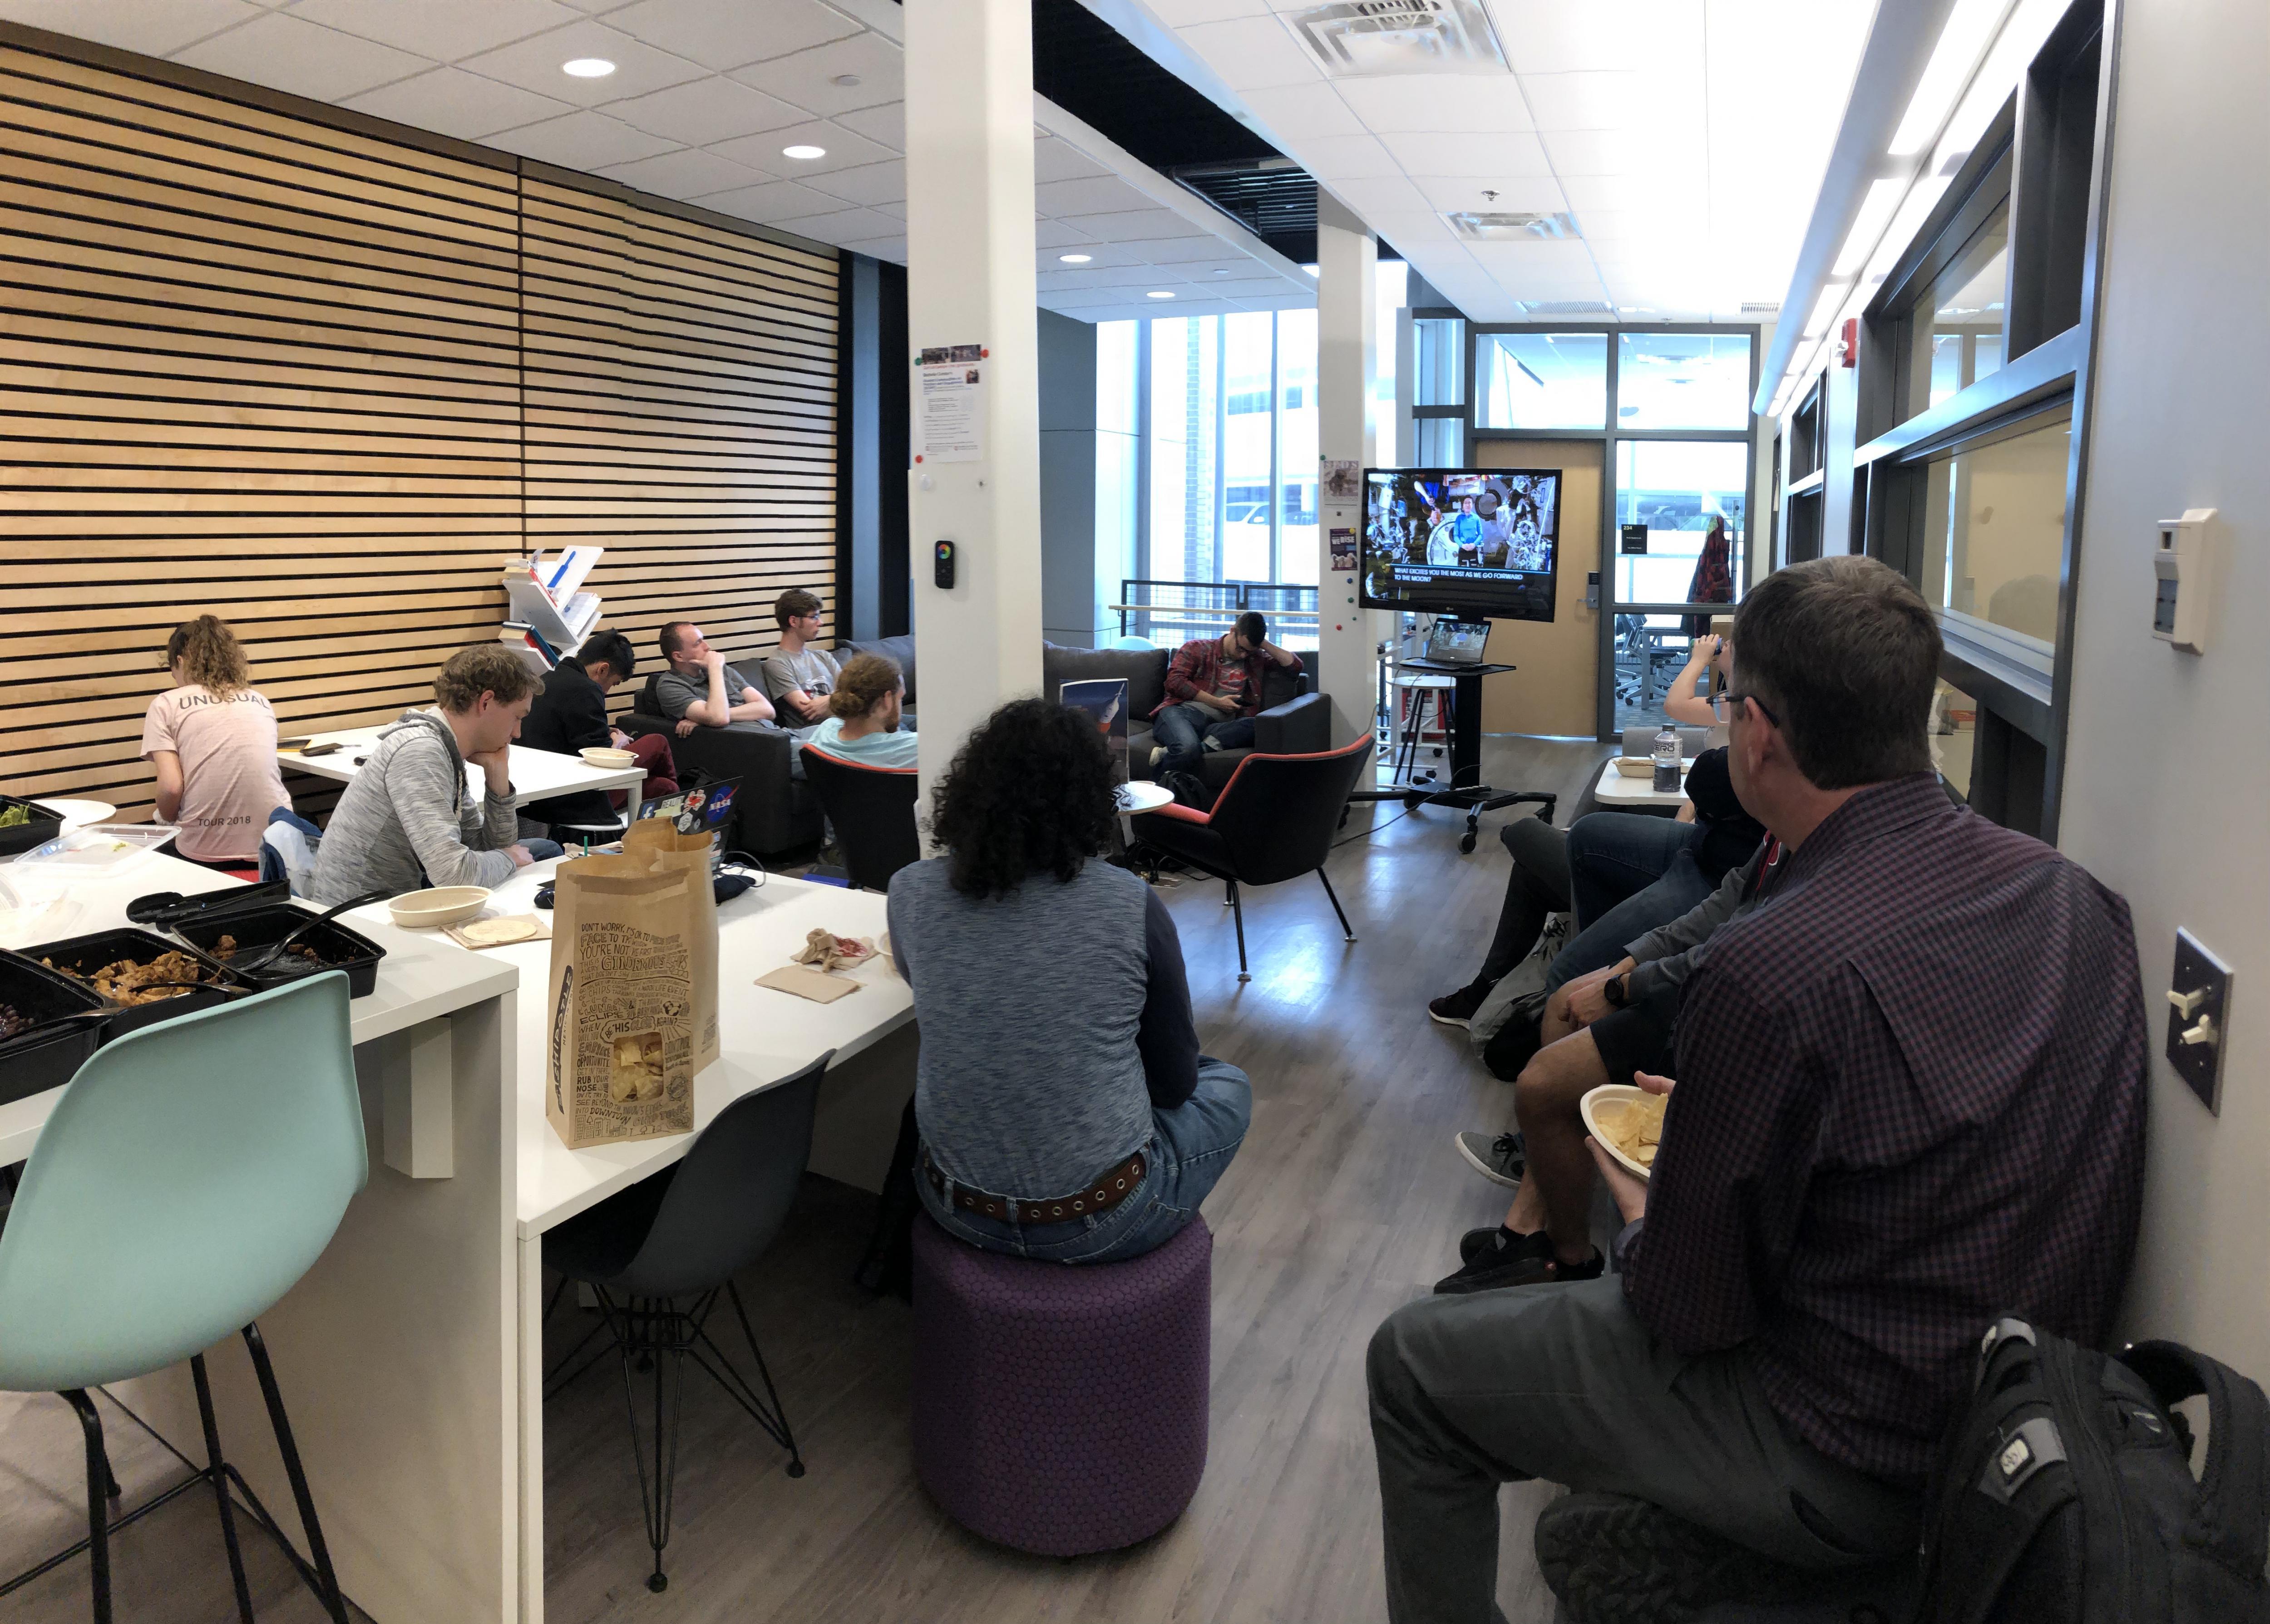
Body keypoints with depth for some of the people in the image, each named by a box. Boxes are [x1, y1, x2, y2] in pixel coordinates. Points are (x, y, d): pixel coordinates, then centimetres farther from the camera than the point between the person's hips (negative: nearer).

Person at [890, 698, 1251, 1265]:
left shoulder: (911, 892, -10)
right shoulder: (1132, 907, -17)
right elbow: (1174, 1083, -3)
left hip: (959, 1208, 4)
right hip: (1099, 1223, -3)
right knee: (1228, 1086, 26)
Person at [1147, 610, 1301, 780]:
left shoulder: (1256, 660, 25)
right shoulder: (1198, 648, 15)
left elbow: (1294, 664, 23)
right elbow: (1175, 681, 2)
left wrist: (1265, 644, 13)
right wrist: (1216, 702, -3)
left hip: (1217, 724, 4)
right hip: (1182, 711, -4)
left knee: (1256, 725, -33)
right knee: (1187, 748, -42)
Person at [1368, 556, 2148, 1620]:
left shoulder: (1775, 971, -30)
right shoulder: (2071, 893, -5)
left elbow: (1692, 1311, -19)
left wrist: (1639, 1223, 3)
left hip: (1850, 1465, -8)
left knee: (1412, 1363, 7)